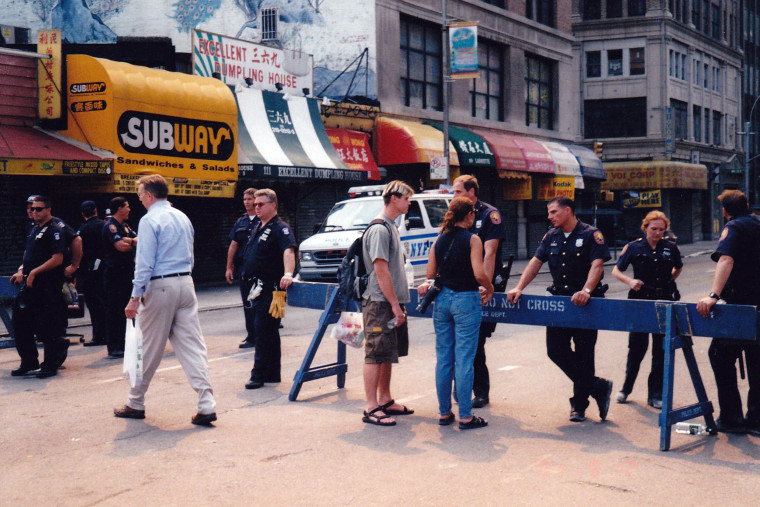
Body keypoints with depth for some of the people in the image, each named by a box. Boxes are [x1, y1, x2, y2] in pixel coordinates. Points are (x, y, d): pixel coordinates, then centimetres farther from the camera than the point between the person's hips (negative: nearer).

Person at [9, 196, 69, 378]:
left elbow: (57, 259, -17)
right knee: (20, 323, 9)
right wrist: (21, 272, 7)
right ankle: (29, 362, 21)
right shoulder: (34, 230, 18)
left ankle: (50, 365, 8)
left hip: (47, 287, -9)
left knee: (47, 328, -3)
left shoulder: (54, 231, -9)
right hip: (30, 285, 9)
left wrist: (34, 272, -19)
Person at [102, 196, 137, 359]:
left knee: (126, 309, 12)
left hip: (127, 272, 9)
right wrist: (134, 243, -3)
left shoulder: (124, 225, 18)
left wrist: (129, 241, -8)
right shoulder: (110, 226, -11)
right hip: (114, 274, -9)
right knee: (114, 310, -6)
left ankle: (124, 345, 20)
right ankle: (114, 349, -3)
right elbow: (121, 246, -22)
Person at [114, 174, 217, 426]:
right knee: (193, 346, 2)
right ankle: (207, 405, -6)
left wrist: (135, 297, -12)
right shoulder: (183, 218, 14)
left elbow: (145, 263, -14)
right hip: (186, 283, 6)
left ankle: (136, 403, 21)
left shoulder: (150, 220, -9)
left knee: (149, 348, 6)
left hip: (160, 287, -6)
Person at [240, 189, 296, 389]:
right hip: (255, 288, 9)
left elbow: (288, 251, -27)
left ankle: (259, 374, -5)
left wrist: (288, 274, -43)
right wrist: (248, 282, 22)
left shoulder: (280, 228, -10)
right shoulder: (258, 228, 18)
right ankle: (272, 374, 21)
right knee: (268, 332, 14)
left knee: (264, 331, -8)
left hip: (269, 288, -9)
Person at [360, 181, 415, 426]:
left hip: (393, 303, 10)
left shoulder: (391, 227, 17)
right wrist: (395, 305, -18)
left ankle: (385, 401, 24)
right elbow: (381, 270, -19)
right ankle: (371, 408, -2)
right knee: (376, 355, -6)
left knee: (388, 354, 15)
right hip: (380, 304, -10)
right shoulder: (379, 229, -14)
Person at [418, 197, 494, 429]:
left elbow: (430, 273, 8)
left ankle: (444, 412, 16)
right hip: (466, 299, -5)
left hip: (442, 299, 5)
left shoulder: (439, 240, 7)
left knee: (443, 358, 10)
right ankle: (465, 416, 2)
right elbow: (479, 273, -16)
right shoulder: (472, 239, -8)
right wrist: (489, 289, 2)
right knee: (464, 359, -2)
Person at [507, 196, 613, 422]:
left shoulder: (591, 235, -7)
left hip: (584, 302, -6)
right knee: (555, 350, 1)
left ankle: (579, 404, 14)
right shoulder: (551, 236, 11)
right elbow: (536, 262, 8)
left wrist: (586, 290, -33)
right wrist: (519, 288, -4)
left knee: (583, 353, 0)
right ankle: (597, 387, 12)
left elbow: (597, 264, -18)